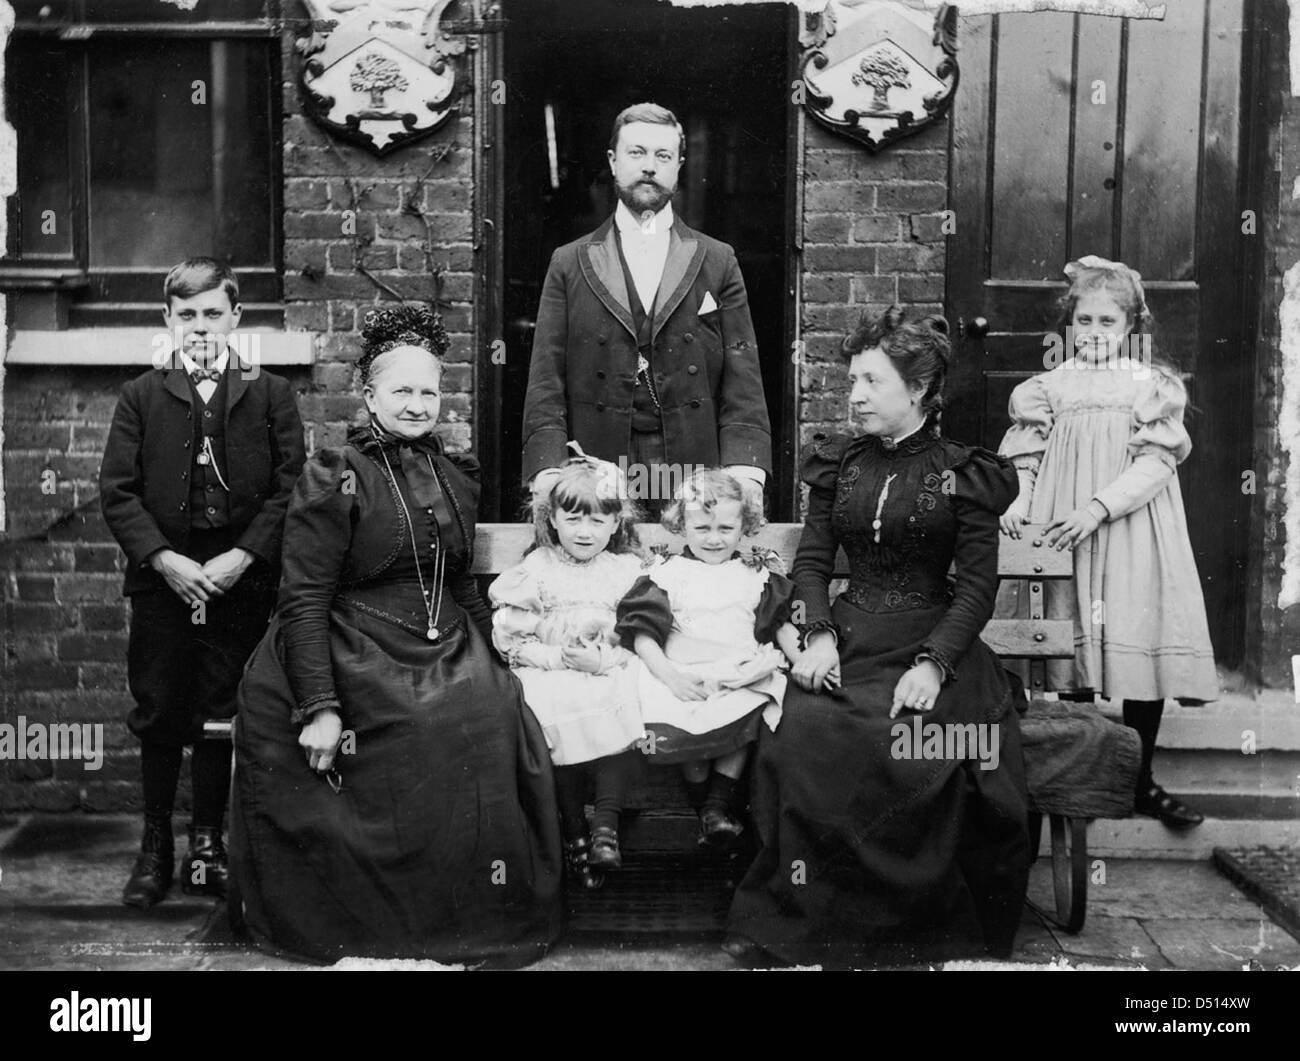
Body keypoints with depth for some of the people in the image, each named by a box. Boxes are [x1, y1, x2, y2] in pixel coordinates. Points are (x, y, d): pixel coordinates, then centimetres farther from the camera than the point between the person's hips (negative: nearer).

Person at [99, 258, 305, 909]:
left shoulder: (270, 395, 5)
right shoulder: (141, 396, 7)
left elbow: (291, 488, 0)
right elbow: (116, 490, 2)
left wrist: (243, 556, -11)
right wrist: (163, 559, -11)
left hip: (239, 582, -1)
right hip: (161, 582, 1)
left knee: (220, 715, 5)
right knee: (158, 715, 6)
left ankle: (207, 844, 17)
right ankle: (156, 847, 18)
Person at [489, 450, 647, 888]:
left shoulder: (628, 569, 11)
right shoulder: (537, 569, 7)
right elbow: (509, 635, 2)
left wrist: (601, 661, -14)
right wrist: (555, 657, -12)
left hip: (613, 671, 1)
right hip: (549, 672, -1)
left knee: (629, 706, -28)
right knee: (561, 715, -28)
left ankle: (606, 823, -21)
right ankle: (574, 832, -12)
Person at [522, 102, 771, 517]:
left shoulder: (718, 263, 11)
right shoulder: (570, 264, 10)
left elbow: (743, 385, 4)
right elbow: (546, 386, 4)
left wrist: (745, 475, -11)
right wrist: (548, 477, -10)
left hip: (696, 487, 0)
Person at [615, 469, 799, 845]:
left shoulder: (757, 575, 18)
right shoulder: (667, 574, 9)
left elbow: (783, 626, 17)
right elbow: (642, 633, 1)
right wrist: (669, 675, -15)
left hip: (743, 678, 2)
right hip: (682, 678, -2)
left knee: (747, 718, -27)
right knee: (675, 730, -28)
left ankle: (720, 801, -9)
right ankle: (702, 803, -5)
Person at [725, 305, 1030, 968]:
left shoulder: (962, 474, 3)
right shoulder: (839, 464, 15)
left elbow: (978, 587, -2)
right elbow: (811, 559, 12)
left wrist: (933, 664, -16)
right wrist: (819, 635, -6)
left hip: (932, 640, -2)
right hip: (849, 636, 3)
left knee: (921, 757, -31)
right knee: (806, 738, -27)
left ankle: (926, 930, -12)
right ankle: (802, 927, -15)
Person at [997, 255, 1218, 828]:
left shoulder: (1153, 385, 4)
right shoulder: (1051, 386, 9)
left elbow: (1157, 462, -5)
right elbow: (1029, 458, 7)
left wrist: (1096, 508, -16)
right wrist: (1020, 500, -13)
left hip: (1132, 533, 0)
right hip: (1063, 534, 1)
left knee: (1143, 648, -2)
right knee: (1073, 651, 0)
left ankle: (1141, 781, 12)